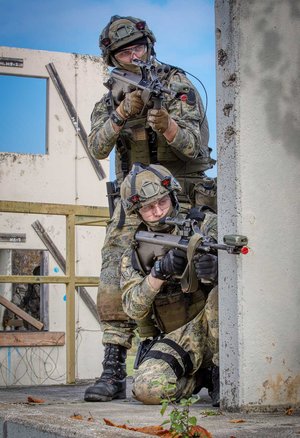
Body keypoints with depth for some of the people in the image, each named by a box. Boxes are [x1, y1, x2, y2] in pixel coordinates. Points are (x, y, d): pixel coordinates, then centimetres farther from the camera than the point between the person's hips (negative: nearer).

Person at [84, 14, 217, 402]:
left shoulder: (178, 85, -4)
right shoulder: (111, 97, 9)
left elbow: (195, 146, -14)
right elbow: (98, 148, -5)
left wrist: (167, 125, -35)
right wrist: (123, 112, -21)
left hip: (180, 198, -4)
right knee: (115, 280, -6)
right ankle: (113, 373, -5)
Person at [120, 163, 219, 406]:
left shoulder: (205, 224, 0)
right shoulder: (133, 256, 5)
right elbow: (134, 310, -8)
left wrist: (218, 267, -39)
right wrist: (159, 272, -26)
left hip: (215, 326, -1)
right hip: (176, 338, 2)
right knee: (148, 388, -26)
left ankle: (223, 375, -15)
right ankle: (197, 378, 8)